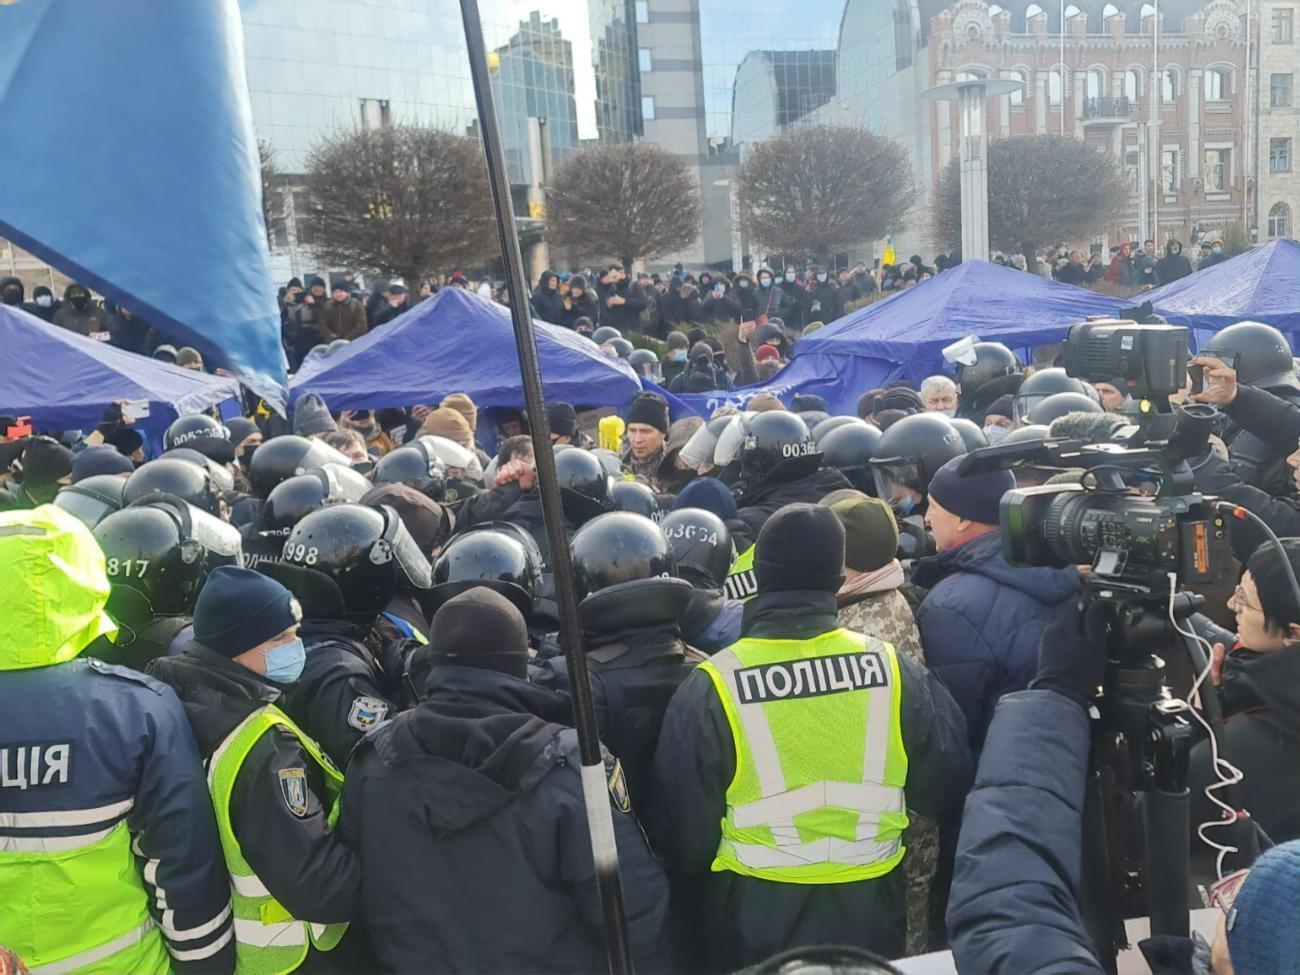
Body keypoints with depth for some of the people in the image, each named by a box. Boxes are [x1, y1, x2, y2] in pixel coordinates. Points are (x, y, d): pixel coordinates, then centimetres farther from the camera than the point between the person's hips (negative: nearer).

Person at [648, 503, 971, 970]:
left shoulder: (711, 688, -17)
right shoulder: (890, 666, -12)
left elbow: (684, 832, -9)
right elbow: (944, 789, 0)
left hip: (754, 918, -2)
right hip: (868, 912, 2)